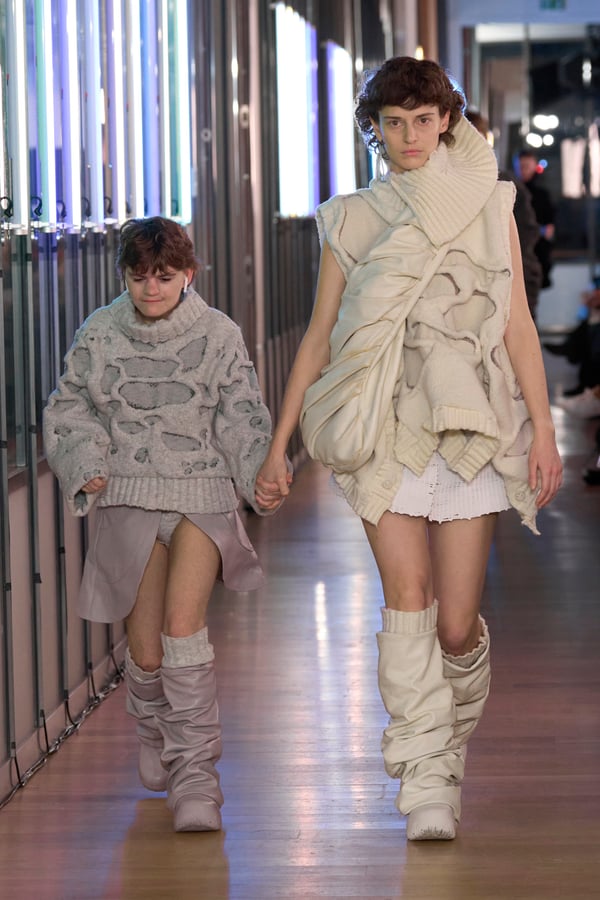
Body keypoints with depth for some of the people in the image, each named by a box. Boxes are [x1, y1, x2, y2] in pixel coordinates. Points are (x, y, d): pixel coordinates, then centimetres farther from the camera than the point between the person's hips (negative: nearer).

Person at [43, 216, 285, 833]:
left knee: (182, 620, -22)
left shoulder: (219, 335, 1)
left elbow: (242, 418, 4)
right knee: (145, 648, 2)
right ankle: (155, 737, 36)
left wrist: (257, 479, -11)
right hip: (128, 501, 2)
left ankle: (195, 773, -17)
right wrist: (86, 464, -4)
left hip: (202, 494, -2)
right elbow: (68, 410, 12)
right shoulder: (99, 335, 4)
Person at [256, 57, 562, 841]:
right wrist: (279, 445, 9)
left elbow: (518, 324, 6)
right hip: (386, 429, 0)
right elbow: (320, 335, 11)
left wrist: (543, 428, -2)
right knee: (407, 599, -12)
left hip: (469, 426, 0)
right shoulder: (351, 220, 10)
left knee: (456, 625, -2)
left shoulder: (486, 205, 8)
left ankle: (453, 740, 28)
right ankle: (425, 784, -12)